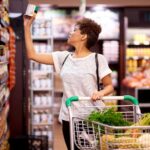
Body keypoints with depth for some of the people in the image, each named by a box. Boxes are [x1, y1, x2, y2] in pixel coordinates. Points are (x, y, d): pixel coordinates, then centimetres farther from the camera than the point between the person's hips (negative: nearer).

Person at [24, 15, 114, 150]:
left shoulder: (98, 59, -5)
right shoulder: (63, 57, 7)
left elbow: (109, 86, -1)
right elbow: (32, 55, 7)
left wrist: (100, 93, -23)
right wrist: (27, 27, 6)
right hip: (68, 118, 4)